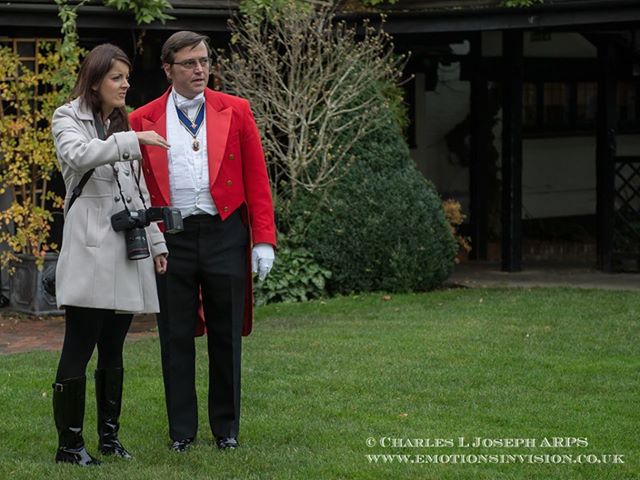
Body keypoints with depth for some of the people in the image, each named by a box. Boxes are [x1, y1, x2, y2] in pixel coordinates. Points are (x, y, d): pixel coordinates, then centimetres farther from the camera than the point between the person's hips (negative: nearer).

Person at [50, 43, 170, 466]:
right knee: (79, 349, -8)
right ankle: (70, 443, -5)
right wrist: (132, 141, -28)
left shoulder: (123, 126, 22)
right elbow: (77, 155, -21)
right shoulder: (68, 119, 2)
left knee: (113, 350, 10)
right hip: (89, 249, -7)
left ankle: (109, 436, 16)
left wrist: (157, 242, 18)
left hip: (127, 249, 7)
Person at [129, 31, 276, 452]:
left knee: (226, 337, 7)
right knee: (176, 338, 5)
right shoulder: (143, 121, 3)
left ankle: (227, 429, 18)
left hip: (225, 233, 0)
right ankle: (182, 430, 14)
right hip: (171, 239, 0)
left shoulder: (235, 111, 5)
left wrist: (264, 239, -4)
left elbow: (257, 179, 3)